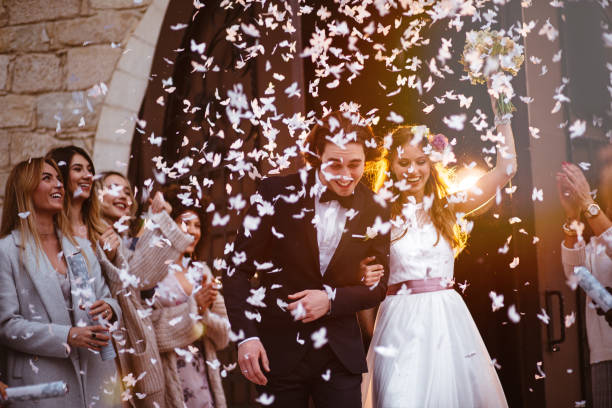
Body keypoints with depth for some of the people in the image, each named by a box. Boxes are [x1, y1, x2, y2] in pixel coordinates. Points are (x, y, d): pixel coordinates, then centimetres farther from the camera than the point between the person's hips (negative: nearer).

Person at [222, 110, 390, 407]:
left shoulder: (374, 210, -1)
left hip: (340, 353, 2)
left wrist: (332, 299, -12)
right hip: (278, 350, -1)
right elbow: (238, 269, -6)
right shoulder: (277, 193, -8)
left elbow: (378, 285, 5)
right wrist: (246, 335, -14)